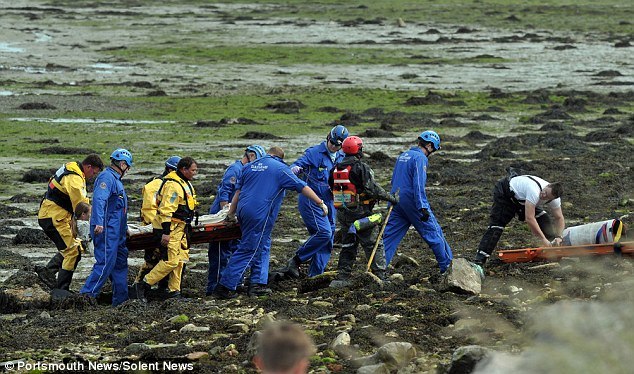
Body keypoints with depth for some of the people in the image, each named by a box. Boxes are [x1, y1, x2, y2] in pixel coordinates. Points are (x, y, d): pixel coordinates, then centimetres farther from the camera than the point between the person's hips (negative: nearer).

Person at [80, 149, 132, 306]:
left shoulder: (115, 179, 23)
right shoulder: (107, 177, -11)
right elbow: (99, 199, -25)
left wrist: (125, 228, 33)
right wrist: (99, 223, -34)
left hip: (116, 232, 11)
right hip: (106, 229, -11)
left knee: (120, 263, 12)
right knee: (105, 263, -14)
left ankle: (121, 299, 16)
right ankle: (88, 293, -15)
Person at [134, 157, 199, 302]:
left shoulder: (185, 183, 15)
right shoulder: (173, 185, -19)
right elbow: (167, 209, -24)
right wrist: (166, 232, -27)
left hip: (180, 227, 11)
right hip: (171, 228, -11)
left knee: (180, 259, 11)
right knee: (170, 261, -13)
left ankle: (174, 291, 16)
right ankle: (143, 285, -9)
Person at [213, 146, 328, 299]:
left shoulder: (250, 166, 18)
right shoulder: (280, 168, 0)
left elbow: (238, 191, 20)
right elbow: (302, 187, -2)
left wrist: (231, 213, 23)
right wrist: (320, 203, 1)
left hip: (243, 211, 7)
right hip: (260, 215, -7)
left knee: (263, 247, 18)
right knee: (248, 250, -5)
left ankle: (258, 283, 12)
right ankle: (224, 287, -7)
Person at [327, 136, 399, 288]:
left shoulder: (336, 169, 7)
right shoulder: (361, 168, -15)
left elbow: (332, 188, 13)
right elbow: (372, 189, -18)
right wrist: (391, 198, -9)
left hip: (343, 214, 7)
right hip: (360, 213, -7)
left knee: (348, 245, 16)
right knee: (374, 245, 1)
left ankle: (342, 278, 12)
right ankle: (380, 277, -1)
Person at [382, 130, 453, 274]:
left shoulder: (403, 155, 16)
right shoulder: (420, 158, -11)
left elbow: (393, 180, 23)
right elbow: (418, 185, -20)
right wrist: (422, 207, -23)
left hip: (396, 201, 8)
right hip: (412, 201, -8)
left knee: (390, 235, 5)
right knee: (433, 232, 4)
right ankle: (446, 265, 10)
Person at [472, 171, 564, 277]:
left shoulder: (554, 199, -19)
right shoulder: (534, 191, -43)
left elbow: (559, 218, -3)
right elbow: (529, 219, -43)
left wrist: (558, 236, -19)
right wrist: (543, 239, -37)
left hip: (521, 198, 8)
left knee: (546, 222, -1)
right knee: (496, 226, -21)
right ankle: (478, 262, -31)